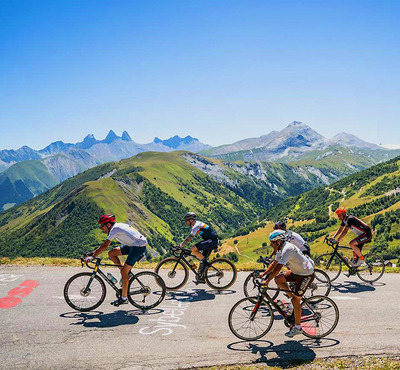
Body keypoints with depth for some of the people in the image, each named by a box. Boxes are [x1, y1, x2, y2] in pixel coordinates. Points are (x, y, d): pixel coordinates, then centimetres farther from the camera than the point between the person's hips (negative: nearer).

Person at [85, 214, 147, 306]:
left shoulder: (115, 229, -17)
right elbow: (106, 244, 17)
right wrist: (93, 252, 11)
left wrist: (92, 256, -18)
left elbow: (105, 246, -22)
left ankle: (124, 298, 1)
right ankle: (126, 273, 11)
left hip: (139, 246, -9)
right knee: (111, 254, 4)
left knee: (124, 272, -8)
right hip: (132, 245, 9)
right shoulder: (116, 227, 11)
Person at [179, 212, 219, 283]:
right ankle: (201, 277, 13)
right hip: (212, 241, 10)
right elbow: (189, 238, 23)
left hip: (211, 240, -10)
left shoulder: (196, 225, -13)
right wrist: (182, 245, 19)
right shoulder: (197, 225, 18)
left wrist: (180, 246, -18)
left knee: (193, 249, -20)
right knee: (202, 258, 10)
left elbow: (189, 238, -19)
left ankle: (204, 261, -10)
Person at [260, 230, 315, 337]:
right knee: (278, 280, -1)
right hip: (297, 272, 9)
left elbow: (278, 268, -32)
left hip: (306, 275, -9)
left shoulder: (287, 249, -27)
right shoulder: (281, 248, 3)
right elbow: (274, 263, 13)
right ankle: (293, 298, 14)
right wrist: (263, 274, 7)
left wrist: (267, 281, -29)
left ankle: (297, 328, 6)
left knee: (295, 300, -8)